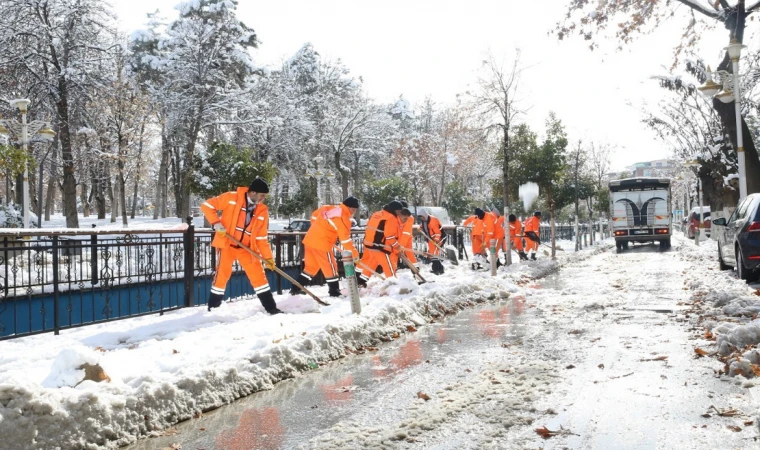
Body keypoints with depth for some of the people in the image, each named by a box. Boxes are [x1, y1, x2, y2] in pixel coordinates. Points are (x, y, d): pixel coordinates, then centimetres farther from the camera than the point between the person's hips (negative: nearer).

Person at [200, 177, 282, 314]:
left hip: (247, 248, 4)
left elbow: (261, 237, 5)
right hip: (226, 244, -4)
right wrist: (216, 223, -18)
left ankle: (271, 307, 11)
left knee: (258, 274, 3)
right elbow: (207, 205, -6)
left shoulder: (262, 211, 2)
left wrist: (268, 256, 1)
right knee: (222, 274, -4)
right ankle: (213, 307, 13)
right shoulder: (232, 197, -10)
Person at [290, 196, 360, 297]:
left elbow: (314, 216, 23)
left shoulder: (328, 208, 10)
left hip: (310, 240, 8)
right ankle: (334, 292, 15)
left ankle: (296, 288, 22)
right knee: (330, 268, 7)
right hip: (322, 244, -8)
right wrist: (354, 253, -10)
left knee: (311, 266, 19)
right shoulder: (342, 218, -14)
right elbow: (345, 239, -16)